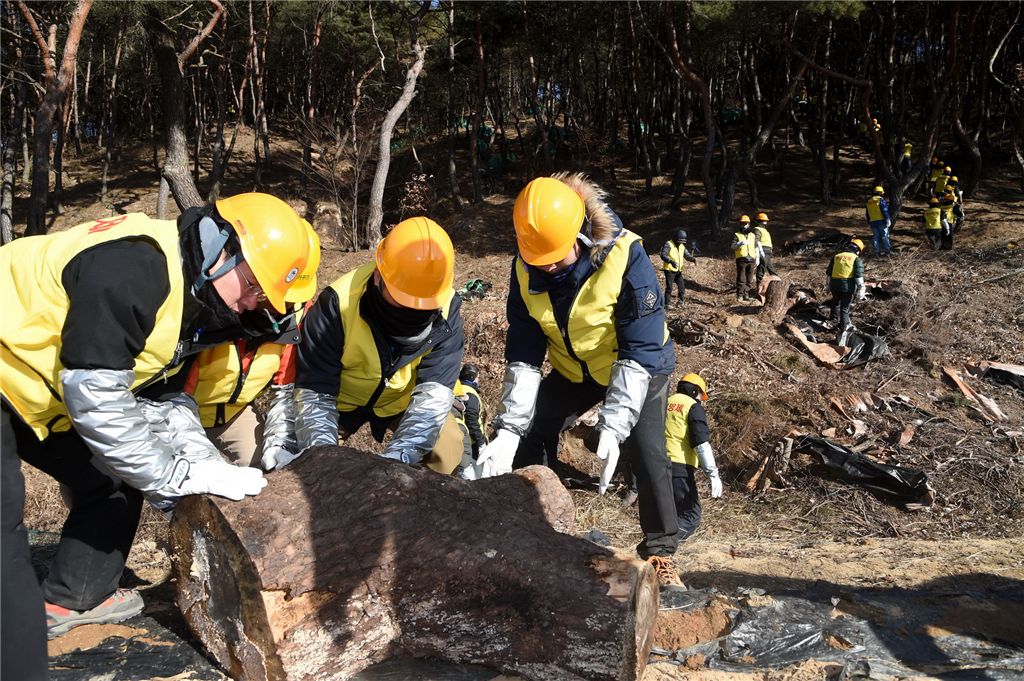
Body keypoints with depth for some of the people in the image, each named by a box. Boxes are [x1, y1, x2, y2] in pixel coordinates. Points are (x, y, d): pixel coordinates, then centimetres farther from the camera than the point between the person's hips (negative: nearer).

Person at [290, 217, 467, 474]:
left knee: (448, 449, -14)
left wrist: (396, 458, -49)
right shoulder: (338, 303, -33)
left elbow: (435, 391, -33)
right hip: (341, 398, -1)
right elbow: (315, 392, -30)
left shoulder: (446, 309, -28)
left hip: (403, 399, 1)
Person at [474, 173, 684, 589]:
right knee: (527, 438, -3)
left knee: (647, 453, -16)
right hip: (572, 371, 5)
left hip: (638, 367, -4)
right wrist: (509, 427, -27)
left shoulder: (624, 256, -34)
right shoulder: (525, 269, -19)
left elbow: (641, 350, -32)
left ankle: (660, 552, 4)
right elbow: (523, 354, -16)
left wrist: (613, 427, -40)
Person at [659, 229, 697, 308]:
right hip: (669, 270, -7)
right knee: (669, 288, -4)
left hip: (678, 270, 7)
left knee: (682, 287, 9)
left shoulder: (682, 246, 12)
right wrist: (671, 261, -38)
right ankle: (666, 304, 4)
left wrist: (693, 259, -16)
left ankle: (681, 302, 24)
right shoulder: (668, 244, -12)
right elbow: (663, 255, -22)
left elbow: (687, 255, 8)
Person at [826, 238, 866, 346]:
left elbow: (828, 273, 14)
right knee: (845, 308, 4)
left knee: (836, 302, 29)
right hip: (848, 286, -3)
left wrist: (829, 286, 26)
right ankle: (843, 328, 2)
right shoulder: (856, 259, -2)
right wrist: (860, 291, -5)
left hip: (835, 284, 3)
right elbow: (859, 276, -9)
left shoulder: (836, 256, 10)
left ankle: (834, 319, 38)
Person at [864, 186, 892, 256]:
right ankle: (887, 250, 4)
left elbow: (867, 214, 19)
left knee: (876, 237, 8)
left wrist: (869, 223, 25)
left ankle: (877, 251, 7)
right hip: (881, 221, -5)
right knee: (884, 236, 2)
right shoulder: (881, 199, -6)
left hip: (873, 222, 5)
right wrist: (888, 219, -13)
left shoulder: (869, 202, 14)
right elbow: (885, 210, -14)